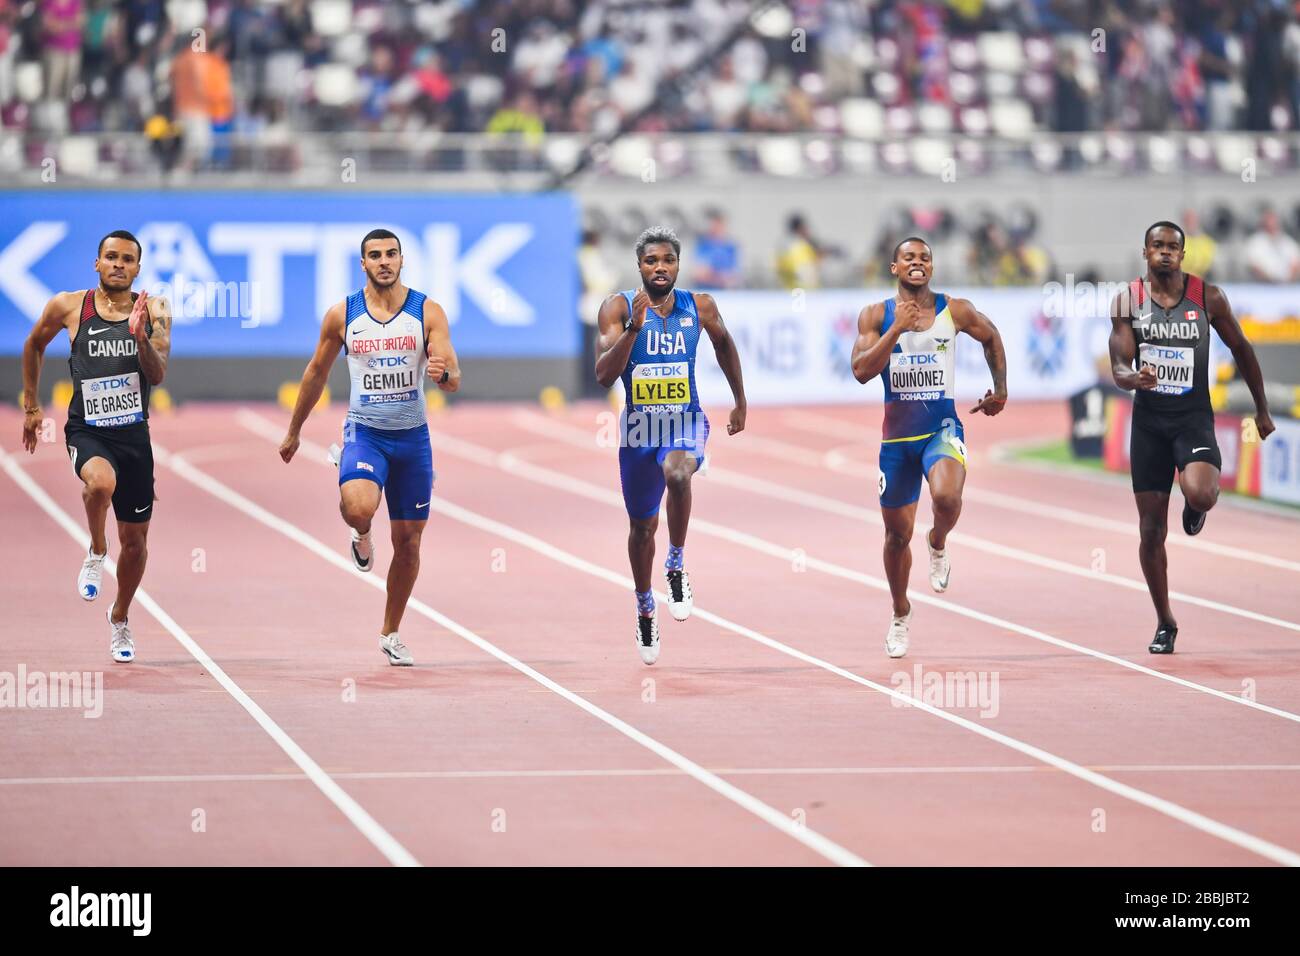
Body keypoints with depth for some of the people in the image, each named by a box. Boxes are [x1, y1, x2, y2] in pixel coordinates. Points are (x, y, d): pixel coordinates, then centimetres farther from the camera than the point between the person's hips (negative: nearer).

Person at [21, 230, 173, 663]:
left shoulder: (154, 310, 0)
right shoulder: (68, 307, -2)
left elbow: (157, 375, -8)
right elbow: (34, 346, 16)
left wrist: (140, 337, -25)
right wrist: (31, 406, 17)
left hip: (134, 434, 2)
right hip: (87, 431, -2)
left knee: (135, 541, 10)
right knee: (101, 482, -37)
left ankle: (120, 618, 35)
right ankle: (96, 554, -8)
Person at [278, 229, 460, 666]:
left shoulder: (428, 311, -4)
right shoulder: (342, 315, -2)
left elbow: (454, 380, -9)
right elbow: (317, 373, 11)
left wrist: (443, 373, -33)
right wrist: (294, 431, 16)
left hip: (412, 437, 1)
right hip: (364, 431, -1)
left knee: (408, 540, 6)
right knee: (359, 507, -31)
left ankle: (391, 634, 24)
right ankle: (361, 535, 8)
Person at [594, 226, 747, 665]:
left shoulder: (700, 307, -5)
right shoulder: (619, 308, -10)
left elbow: (724, 345, 17)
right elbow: (604, 375, -20)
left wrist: (740, 403, 22)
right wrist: (633, 328, -32)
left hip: (686, 422, -1)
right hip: (639, 427, 1)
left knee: (677, 474, -36)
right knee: (642, 526, 15)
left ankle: (676, 566, -16)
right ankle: (645, 609, 38)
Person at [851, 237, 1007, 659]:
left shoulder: (955, 311, -1)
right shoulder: (876, 315, -1)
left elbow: (991, 338, 18)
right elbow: (861, 371, -12)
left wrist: (1000, 390, 19)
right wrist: (896, 328, -19)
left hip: (942, 428, -2)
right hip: (897, 434, 2)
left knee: (946, 496, -32)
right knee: (897, 532, 10)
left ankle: (938, 544, 4)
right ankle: (900, 615, 32)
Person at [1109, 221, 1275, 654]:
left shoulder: (1208, 297, -3)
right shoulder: (1127, 301, -1)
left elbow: (1240, 349, 9)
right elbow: (1118, 368, -4)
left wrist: (1262, 408, 12)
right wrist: (1133, 378, -28)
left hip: (1193, 416, -2)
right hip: (1148, 419, 2)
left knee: (1199, 494, -30)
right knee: (1151, 529, 2)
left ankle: (1196, 506, 11)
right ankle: (1164, 623, 17)